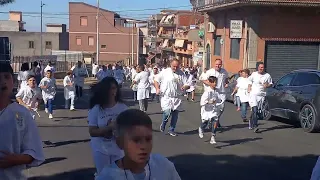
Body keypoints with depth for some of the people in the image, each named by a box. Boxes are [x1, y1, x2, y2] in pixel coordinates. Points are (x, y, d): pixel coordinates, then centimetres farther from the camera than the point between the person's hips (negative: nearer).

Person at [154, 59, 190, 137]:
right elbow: (156, 80, 6)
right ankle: (163, 124, 15)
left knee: (175, 114, 8)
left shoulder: (182, 74, 4)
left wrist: (185, 87, -18)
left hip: (176, 98, 3)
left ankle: (171, 130, 26)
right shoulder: (165, 72, -2)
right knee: (167, 113, -16)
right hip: (166, 97, -3)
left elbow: (187, 84, 6)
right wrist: (157, 89, -9)